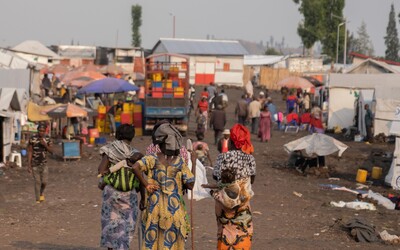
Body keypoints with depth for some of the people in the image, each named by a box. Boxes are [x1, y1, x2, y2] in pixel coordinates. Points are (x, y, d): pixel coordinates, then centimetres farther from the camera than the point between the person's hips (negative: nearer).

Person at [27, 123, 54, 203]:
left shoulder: (47, 138, -6)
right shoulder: (32, 139, -14)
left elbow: (52, 152, -6)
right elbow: (30, 152, -10)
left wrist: (45, 145, -23)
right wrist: (29, 165, -12)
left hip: (44, 163, 2)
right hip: (35, 164, -2)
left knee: (44, 182, -2)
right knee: (37, 182, -1)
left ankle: (41, 193, 32)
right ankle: (38, 200, 11)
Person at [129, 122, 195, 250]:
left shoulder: (153, 159, -9)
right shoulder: (180, 162, -8)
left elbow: (135, 167, -24)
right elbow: (190, 185, -6)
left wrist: (146, 185, -13)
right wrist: (193, 163, 3)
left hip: (154, 209, 0)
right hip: (174, 209, 0)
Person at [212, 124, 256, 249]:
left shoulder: (223, 157, -14)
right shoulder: (249, 158, -9)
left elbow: (215, 176, -6)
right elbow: (252, 178, -2)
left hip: (224, 200, -1)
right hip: (242, 199, 1)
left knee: (225, 228, 13)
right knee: (243, 230, 13)